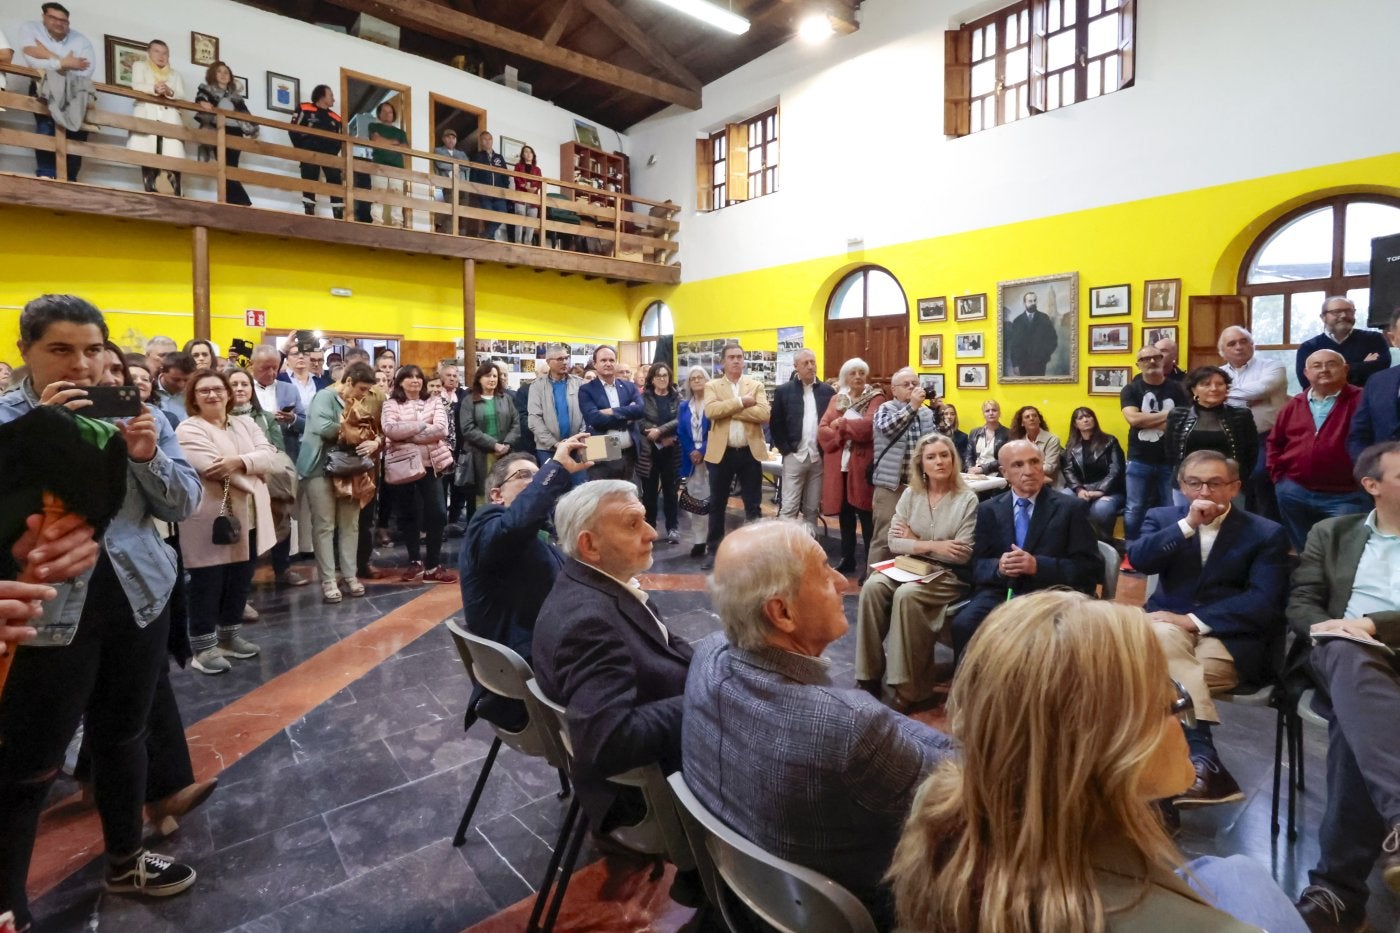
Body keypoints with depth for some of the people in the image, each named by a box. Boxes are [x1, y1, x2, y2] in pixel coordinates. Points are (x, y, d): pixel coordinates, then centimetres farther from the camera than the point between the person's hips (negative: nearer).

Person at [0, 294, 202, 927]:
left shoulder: (133, 411, 3)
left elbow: (185, 505, 1)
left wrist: (149, 457, -17)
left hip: (139, 596, 4)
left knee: (123, 734, 18)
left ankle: (125, 862, 37)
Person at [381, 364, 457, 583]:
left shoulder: (434, 402, 7)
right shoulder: (391, 404, 3)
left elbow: (441, 429, -9)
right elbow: (389, 429, -15)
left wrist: (406, 434, -12)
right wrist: (422, 426, -14)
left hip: (431, 463, 1)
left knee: (437, 512, -4)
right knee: (408, 513, 8)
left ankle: (433, 566, 4)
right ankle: (414, 562, 21)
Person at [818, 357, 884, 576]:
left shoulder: (875, 398, 0)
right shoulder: (836, 399, 13)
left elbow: (868, 425, -18)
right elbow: (822, 430, 2)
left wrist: (842, 423, -9)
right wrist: (843, 437, -13)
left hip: (863, 464, -4)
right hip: (839, 464, 4)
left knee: (865, 516, -1)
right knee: (844, 514, 12)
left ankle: (869, 564, 7)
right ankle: (847, 559, 23)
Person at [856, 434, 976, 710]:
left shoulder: (968, 499, -6)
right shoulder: (911, 494, 5)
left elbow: (964, 555, -13)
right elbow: (894, 542, -2)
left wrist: (915, 541, -8)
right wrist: (933, 545, -16)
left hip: (949, 575, -4)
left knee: (906, 595, -33)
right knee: (872, 586, -26)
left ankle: (909, 687, -20)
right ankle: (869, 676, -16)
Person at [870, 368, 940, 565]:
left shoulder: (927, 412, 13)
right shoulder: (885, 409, 0)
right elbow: (887, 428, -21)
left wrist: (936, 411, -4)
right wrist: (912, 406, -22)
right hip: (891, 484, -5)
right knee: (885, 538, -5)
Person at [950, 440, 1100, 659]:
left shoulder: (1071, 508, 5)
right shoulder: (988, 510, 12)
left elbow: (1091, 568, -1)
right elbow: (976, 565, 11)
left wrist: (1038, 565, -16)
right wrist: (999, 567, -13)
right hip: (1001, 593, 2)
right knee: (963, 625, -27)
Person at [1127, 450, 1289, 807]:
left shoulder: (1267, 533, 5)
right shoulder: (1163, 518, 13)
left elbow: (1264, 603, -7)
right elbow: (1139, 560, -7)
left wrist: (1192, 619, -18)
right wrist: (1187, 524, -14)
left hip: (1229, 640, -2)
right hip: (1170, 625, 2)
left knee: (1167, 679, -32)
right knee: (1162, 637, -35)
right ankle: (1203, 758, -38)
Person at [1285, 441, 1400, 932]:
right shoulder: (1332, 532, 21)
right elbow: (1300, 601, 13)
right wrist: (1324, 627, -10)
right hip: (1342, 654, 1)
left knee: (1353, 723, -37)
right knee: (1349, 654, -41)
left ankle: (1338, 886, -34)